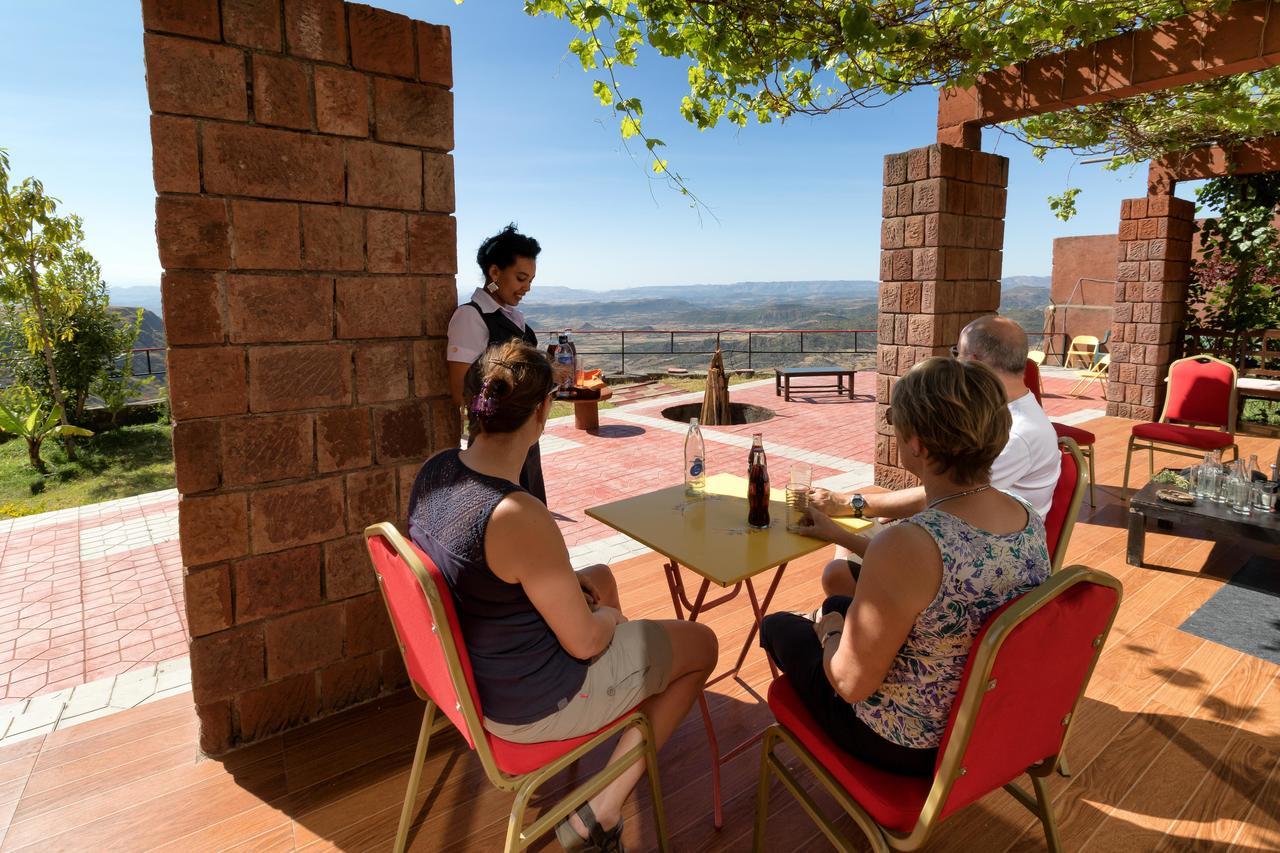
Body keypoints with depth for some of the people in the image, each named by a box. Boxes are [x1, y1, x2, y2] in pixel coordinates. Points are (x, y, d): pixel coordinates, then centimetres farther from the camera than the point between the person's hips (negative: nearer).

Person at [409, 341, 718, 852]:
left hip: (468, 665, 8)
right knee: (702, 645, 9)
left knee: (600, 577, 30)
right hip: (529, 705, -8)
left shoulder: (434, 470, -9)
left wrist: (567, 581, 5)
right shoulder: (521, 517, -35)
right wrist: (607, 618, 0)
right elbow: (585, 642, -22)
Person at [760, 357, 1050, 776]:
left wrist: (830, 632, -4)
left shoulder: (907, 545, -38)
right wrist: (843, 535, 16)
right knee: (838, 604, 27)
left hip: (907, 745, -7)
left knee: (778, 626, 18)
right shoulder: (1032, 521, -12)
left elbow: (852, 683, -27)